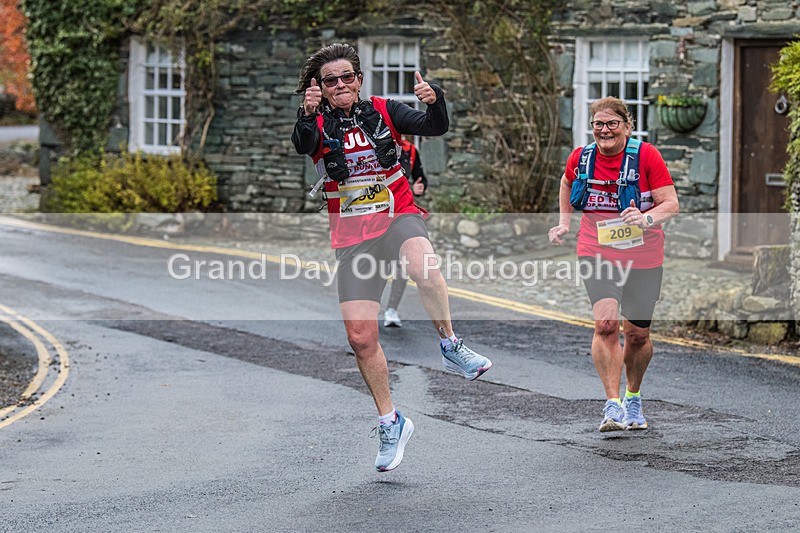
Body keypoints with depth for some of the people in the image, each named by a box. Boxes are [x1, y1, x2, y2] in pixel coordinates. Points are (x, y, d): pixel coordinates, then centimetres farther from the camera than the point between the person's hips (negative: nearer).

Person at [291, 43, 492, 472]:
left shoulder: (382, 111, 1)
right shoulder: (318, 125, 0)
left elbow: (436, 128, -8)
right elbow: (302, 146, -22)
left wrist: (434, 102, -28)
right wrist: (308, 114, -41)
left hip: (398, 216, -1)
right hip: (352, 237, 2)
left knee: (423, 266, -38)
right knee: (360, 337, -2)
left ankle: (450, 346, -15)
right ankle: (390, 423, 16)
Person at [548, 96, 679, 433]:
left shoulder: (646, 156, -10)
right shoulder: (580, 158, -1)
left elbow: (671, 204, -11)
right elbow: (568, 183, 23)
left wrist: (647, 219, -30)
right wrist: (564, 222, 15)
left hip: (643, 258, -1)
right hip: (597, 254, 1)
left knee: (638, 335, 8)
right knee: (606, 324, -20)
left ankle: (633, 397, 35)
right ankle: (612, 405, -18)